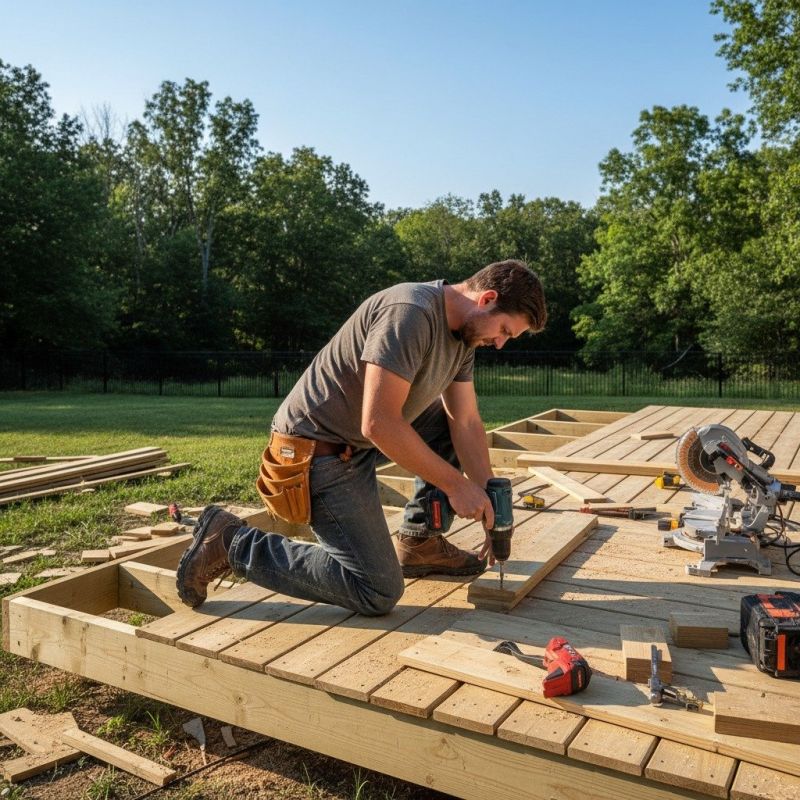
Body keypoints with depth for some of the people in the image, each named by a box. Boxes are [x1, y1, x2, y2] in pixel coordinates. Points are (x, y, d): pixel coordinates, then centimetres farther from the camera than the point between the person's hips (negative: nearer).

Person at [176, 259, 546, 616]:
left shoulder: (464, 331, 6)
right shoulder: (409, 312, -25)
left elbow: (467, 424, 7)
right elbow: (379, 424, -30)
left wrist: (489, 507, 1)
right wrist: (455, 484, -21)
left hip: (359, 442, 10)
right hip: (318, 450, -10)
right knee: (378, 592, -8)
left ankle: (417, 540, 15)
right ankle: (234, 543, -1)